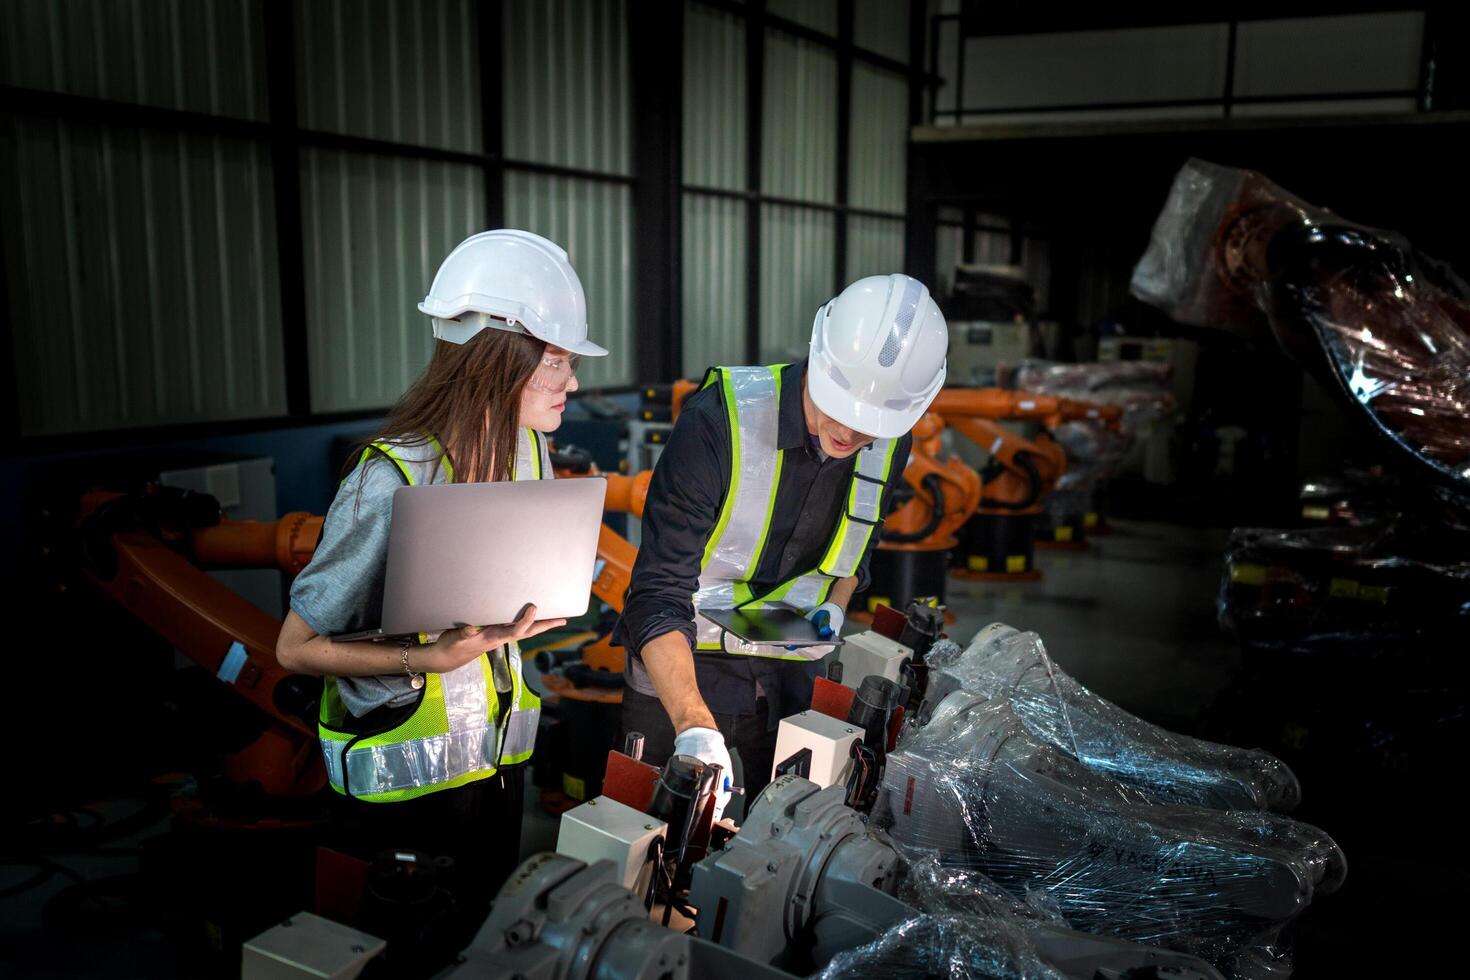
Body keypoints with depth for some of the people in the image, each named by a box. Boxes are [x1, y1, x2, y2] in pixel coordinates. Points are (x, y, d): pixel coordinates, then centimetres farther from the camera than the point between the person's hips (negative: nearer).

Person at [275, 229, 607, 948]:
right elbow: (296, 647, -19)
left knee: (490, 937, 22)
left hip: (497, 755, 6)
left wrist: (533, 607, -10)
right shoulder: (391, 482, -25)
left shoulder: (528, 451, -4)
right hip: (403, 778, -6)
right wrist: (429, 659, -31)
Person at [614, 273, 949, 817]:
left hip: (788, 677, 5)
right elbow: (658, 594, -29)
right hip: (681, 673, -4)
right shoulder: (719, 419, -26)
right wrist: (695, 725, -41)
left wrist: (834, 605, -6)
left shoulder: (888, 445, -7)